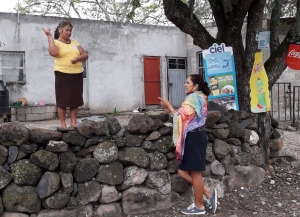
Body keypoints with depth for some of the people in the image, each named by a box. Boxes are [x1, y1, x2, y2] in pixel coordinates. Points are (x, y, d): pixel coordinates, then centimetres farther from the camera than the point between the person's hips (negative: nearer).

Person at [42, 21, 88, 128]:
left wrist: (78, 58, -12)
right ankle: (63, 124, 7)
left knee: (75, 100, 5)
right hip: (62, 74, -4)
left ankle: (73, 123, 13)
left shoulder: (74, 42, 17)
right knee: (63, 100, -1)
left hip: (77, 75, 5)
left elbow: (85, 55, 9)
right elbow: (54, 52, -21)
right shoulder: (55, 42, 2)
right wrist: (49, 36, -13)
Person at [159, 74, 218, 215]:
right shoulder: (199, 98, 21)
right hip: (193, 137, 11)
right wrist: (171, 110, 9)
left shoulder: (193, 98, -12)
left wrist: (169, 106, -7)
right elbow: (187, 117, 18)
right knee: (183, 171, 11)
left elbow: (182, 117, -18)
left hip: (194, 138, -11)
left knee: (194, 172, 0)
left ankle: (199, 206, 13)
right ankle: (209, 195, 15)